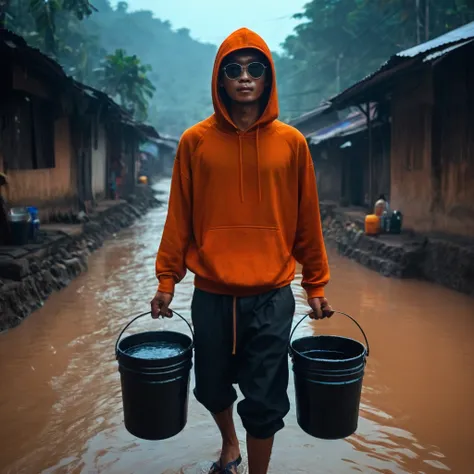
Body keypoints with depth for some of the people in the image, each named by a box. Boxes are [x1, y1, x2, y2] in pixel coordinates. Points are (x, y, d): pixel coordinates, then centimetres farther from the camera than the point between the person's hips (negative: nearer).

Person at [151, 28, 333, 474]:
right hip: (211, 295, 1)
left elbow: (306, 220, 3)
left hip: (272, 296, -1)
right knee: (211, 388, 18)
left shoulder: (291, 142, -1)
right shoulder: (195, 141, -1)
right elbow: (179, 217, 2)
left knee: (265, 401, 6)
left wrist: (316, 285, 5)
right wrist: (167, 279, 1)